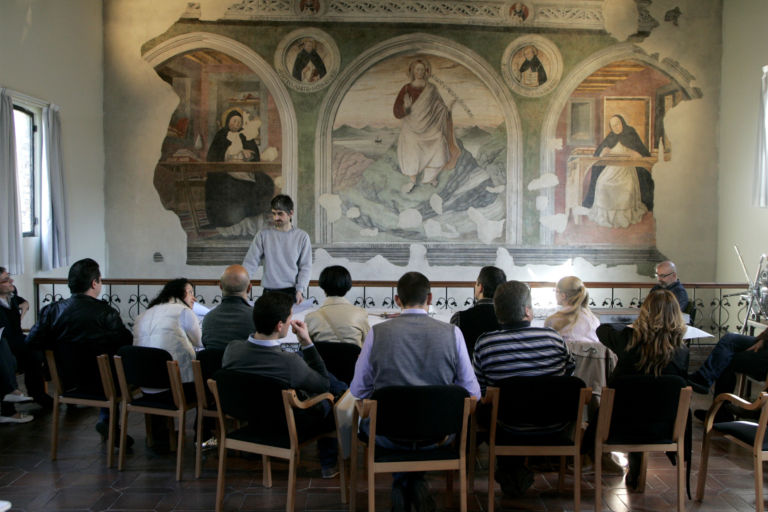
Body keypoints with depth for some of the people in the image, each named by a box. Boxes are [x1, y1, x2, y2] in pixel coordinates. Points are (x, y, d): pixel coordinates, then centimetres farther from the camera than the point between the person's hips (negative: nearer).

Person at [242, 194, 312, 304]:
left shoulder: (302, 237, 3)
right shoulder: (263, 234, 4)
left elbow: (305, 267, 1)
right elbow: (251, 262, 1)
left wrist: (300, 290, -10)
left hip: (292, 292, 0)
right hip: (269, 292, 1)